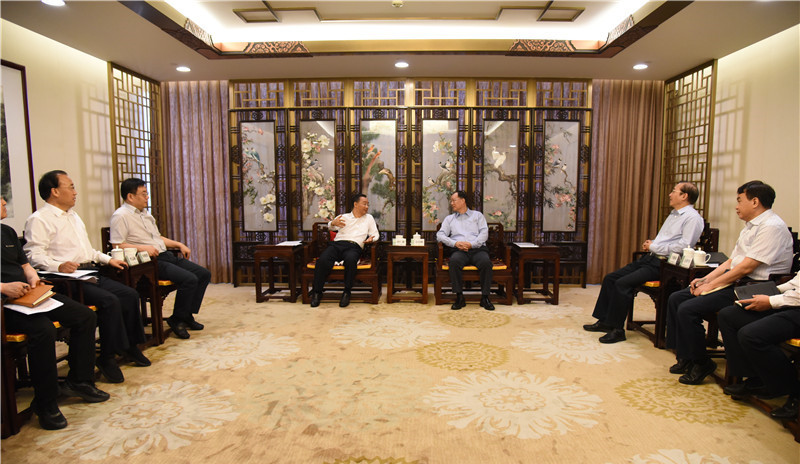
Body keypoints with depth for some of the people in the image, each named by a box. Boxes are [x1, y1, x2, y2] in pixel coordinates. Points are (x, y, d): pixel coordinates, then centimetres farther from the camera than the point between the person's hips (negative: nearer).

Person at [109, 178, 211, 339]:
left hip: (166, 256, 9)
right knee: (189, 279, -26)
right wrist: (143, 248, -23)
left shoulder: (145, 214, 23)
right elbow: (117, 245, -13)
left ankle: (187, 315, 5)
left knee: (204, 274, -1)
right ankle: (176, 320, -7)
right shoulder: (121, 216, -5)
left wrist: (179, 244, 18)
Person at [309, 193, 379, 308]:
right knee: (323, 260, -31)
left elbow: (375, 234, 21)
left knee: (350, 259, -39)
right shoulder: (344, 217, 24)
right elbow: (330, 226, 13)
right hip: (337, 244, 1)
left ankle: (347, 292, -24)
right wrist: (333, 223, -12)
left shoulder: (369, 218, 27)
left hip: (354, 247, -1)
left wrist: (371, 239, -4)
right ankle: (317, 292, -18)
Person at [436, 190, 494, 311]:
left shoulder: (477, 215, 22)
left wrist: (471, 244, -10)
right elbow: (440, 235, 12)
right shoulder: (449, 218, 26)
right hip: (459, 250, 1)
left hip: (477, 248, 0)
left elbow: (484, 233, 8)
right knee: (454, 261, -35)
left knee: (486, 261, -34)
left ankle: (485, 297, -23)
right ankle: (459, 297, -27)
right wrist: (455, 243, -7)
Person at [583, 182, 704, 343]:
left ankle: (617, 329, -14)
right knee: (610, 278, 0)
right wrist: (650, 244, 6)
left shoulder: (693, 218, -8)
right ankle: (604, 321, 6)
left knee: (623, 283, -24)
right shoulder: (673, 214, 22)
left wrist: (653, 246, -11)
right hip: (649, 258, 10)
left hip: (662, 264, -10)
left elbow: (683, 246, -19)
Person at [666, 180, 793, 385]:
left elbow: (747, 267, -21)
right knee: (675, 298, 2)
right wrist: (705, 279, 4)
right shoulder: (750, 226, 18)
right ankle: (685, 357, 9)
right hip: (733, 281, 10)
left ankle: (701, 364, -3)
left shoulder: (772, 226, -15)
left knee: (688, 309, -23)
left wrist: (712, 285, -15)